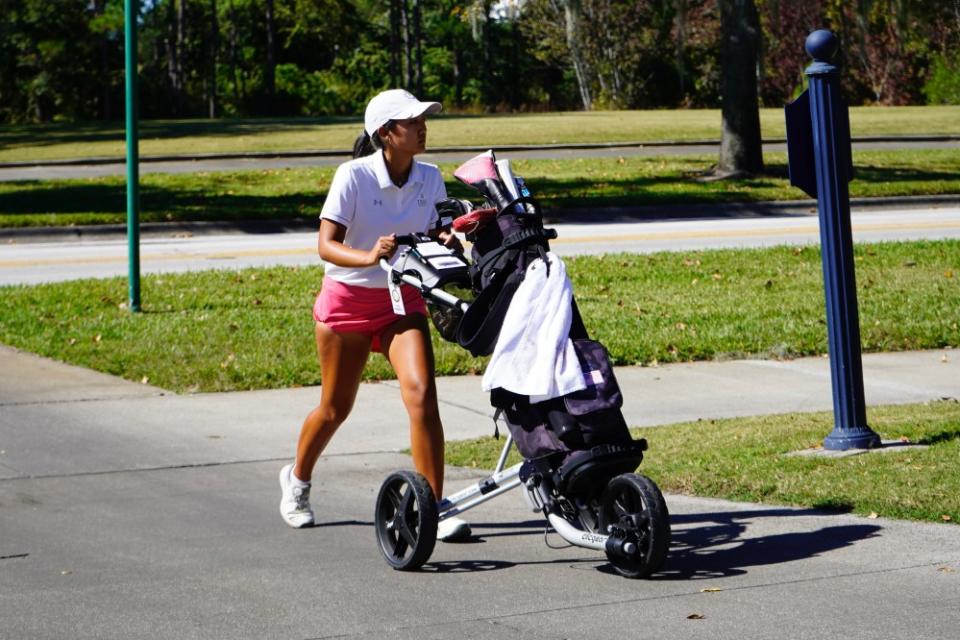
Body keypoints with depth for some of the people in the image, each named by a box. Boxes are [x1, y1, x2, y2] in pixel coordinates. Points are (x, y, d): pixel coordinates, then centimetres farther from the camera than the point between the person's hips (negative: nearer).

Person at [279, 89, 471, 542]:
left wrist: (447, 242, -21)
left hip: (403, 300, 3)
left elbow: (436, 234, 4)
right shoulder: (353, 176, -18)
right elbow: (326, 245, -23)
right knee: (336, 408, 11)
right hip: (347, 300, -3)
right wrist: (369, 257, -43)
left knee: (422, 394, -17)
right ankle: (297, 479, 40)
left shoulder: (430, 178, -4)